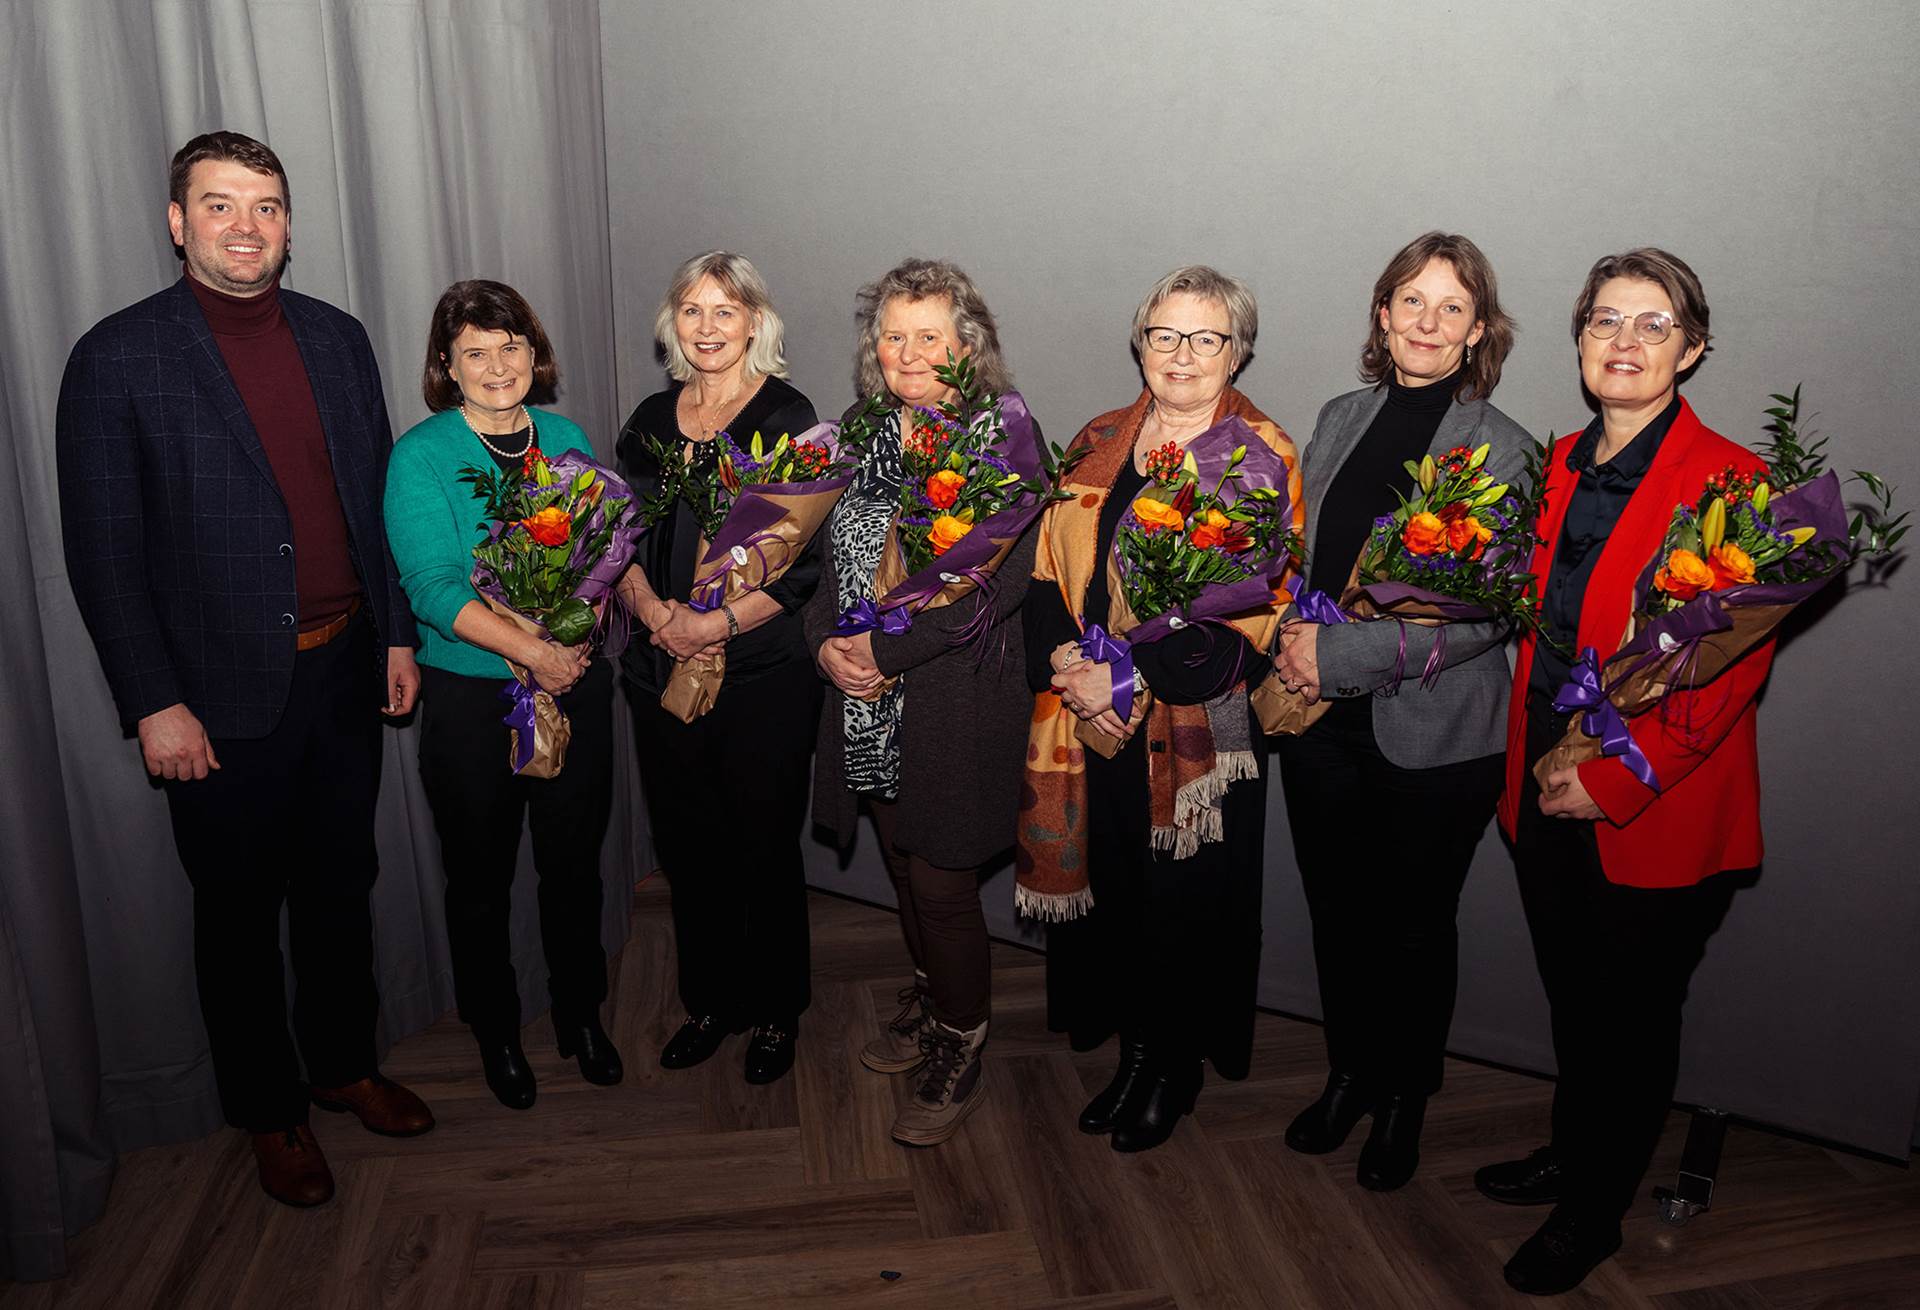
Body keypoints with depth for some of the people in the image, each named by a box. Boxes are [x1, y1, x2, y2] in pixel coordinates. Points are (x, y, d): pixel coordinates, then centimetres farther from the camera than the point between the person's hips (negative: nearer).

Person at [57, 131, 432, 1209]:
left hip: (346, 673, 4)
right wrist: (154, 704, -12)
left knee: (341, 890, 18)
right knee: (241, 914, 12)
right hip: (223, 697, -4)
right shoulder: (119, 358, -9)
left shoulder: (339, 339, 5)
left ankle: (344, 1065, 39)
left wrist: (399, 634, 8)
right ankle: (271, 1111, 31)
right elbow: (102, 548, -9)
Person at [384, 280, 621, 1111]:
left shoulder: (567, 439, 6)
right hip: (471, 694, -3)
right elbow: (432, 585, -16)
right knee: (481, 877, 11)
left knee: (574, 862, 14)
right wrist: (529, 650, -25)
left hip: (575, 682, 3)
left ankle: (581, 1014, 34)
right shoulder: (421, 456, -8)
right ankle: (495, 1033, 32)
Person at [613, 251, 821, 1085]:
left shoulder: (786, 417, -5)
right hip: (664, 671, 5)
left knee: (762, 848, 6)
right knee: (685, 847, 13)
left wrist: (720, 622, -19)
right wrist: (657, 614, -11)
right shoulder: (652, 420, 11)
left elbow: (804, 560, -11)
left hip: (763, 673, -4)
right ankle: (709, 1001, 32)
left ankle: (776, 1012, 25)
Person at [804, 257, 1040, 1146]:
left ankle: (958, 1059, 22)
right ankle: (929, 1003, 42)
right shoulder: (862, 439, 9)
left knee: (942, 885, 2)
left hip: (957, 700, -6)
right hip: (870, 705, 6)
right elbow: (833, 557, 12)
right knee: (902, 868, 19)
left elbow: (999, 582, -19)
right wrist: (827, 645, -6)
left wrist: (884, 651, -19)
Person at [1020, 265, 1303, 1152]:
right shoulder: (1097, 446, 10)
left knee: (1185, 902, 8)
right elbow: (1049, 571, 10)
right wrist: (1063, 660, -8)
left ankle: (1174, 1064, 31)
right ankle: (1134, 1050, 32)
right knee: (1115, 888, 12)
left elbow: (1255, 614, -13)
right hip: (1092, 720, 4)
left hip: (1198, 727, -4)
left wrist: (1132, 675, -18)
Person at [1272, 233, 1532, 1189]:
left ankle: (1405, 1098, 35)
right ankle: (1349, 1073, 39)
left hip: (1434, 737, -4)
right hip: (1321, 719, 4)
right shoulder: (1342, 419, 6)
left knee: (1416, 925, 12)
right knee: (1336, 911, 16)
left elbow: (1487, 610, -15)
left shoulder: (1501, 451, -9)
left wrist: (1343, 654, -17)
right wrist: (1292, 637, -5)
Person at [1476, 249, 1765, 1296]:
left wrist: (1618, 780, -18)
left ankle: (1593, 1214, 32)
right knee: (1572, 1001, 22)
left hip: (1658, 818, -5)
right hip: (1547, 797, 5)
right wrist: (1537, 760, 3)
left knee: (1631, 1019, 13)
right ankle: (1568, 1154, 44)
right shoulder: (1561, 467, 5)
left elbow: (1736, 666, -17)